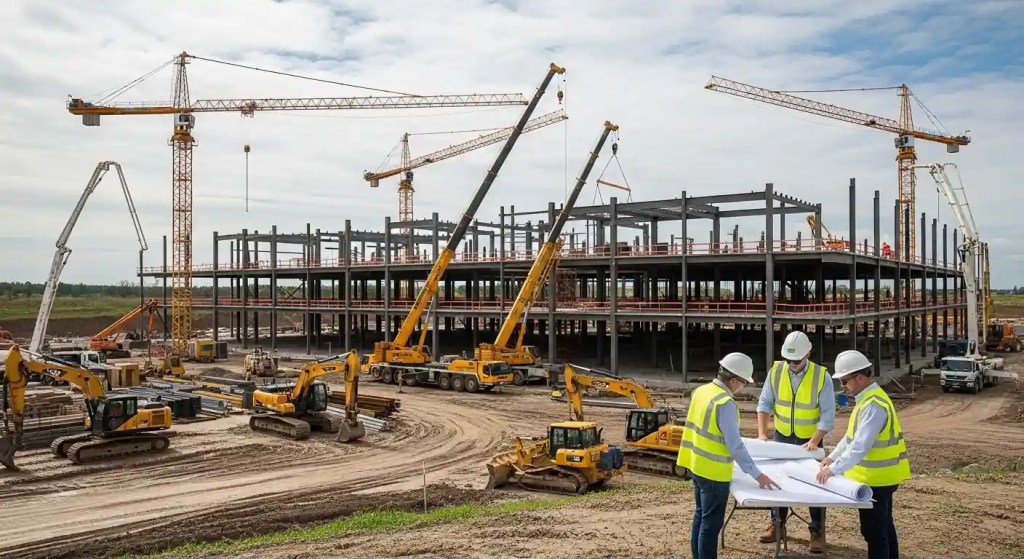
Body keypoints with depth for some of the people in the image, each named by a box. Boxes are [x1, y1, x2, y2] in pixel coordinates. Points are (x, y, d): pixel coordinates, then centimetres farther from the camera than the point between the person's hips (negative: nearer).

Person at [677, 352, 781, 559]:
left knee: (700, 517, 20)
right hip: (713, 471, -9)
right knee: (711, 524, 1)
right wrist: (756, 474, -20)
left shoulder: (701, 391, 3)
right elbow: (735, 445, -24)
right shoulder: (725, 403, -23)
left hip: (697, 465, 9)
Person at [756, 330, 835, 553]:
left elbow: (828, 415, -17)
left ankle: (817, 531, 20)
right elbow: (765, 403, -7)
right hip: (782, 436, 3)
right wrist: (762, 433, -17)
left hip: (810, 439, -3)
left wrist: (814, 441, -26)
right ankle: (777, 524, 28)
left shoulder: (821, 376, -20)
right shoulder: (776, 370, -12)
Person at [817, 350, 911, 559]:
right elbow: (852, 435, 17)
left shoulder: (874, 405, -24)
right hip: (879, 476, 10)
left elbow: (860, 446, -30)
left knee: (874, 531, -2)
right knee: (884, 527, 20)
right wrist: (832, 457, 13)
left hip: (876, 478, -10)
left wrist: (834, 469, -27)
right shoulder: (867, 398, 8)